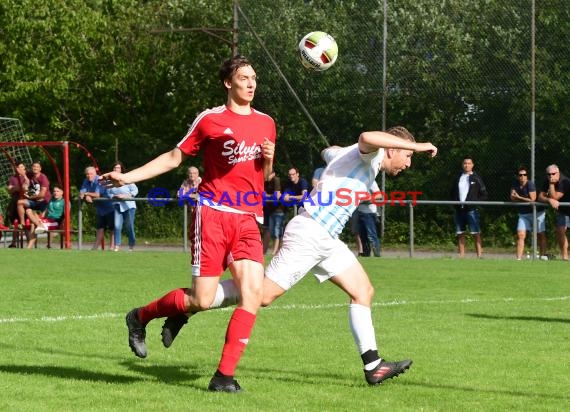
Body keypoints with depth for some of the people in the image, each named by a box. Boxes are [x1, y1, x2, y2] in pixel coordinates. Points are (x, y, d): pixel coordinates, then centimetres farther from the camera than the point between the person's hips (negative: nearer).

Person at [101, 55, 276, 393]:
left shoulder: (266, 123, 14)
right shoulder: (210, 120, 1)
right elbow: (174, 158, 8)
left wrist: (268, 160, 0)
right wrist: (128, 177, 1)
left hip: (248, 220, 4)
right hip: (214, 213, -4)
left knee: (254, 294, -13)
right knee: (202, 300, -8)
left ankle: (225, 376, -9)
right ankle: (140, 317, 20)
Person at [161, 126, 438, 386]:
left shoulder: (347, 154, 21)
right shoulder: (370, 156, -7)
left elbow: (329, 152, 45)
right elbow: (367, 138, -33)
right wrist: (415, 146, -29)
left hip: (326, 240, 11)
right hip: (309, 234, -11)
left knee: (363, 291, 5)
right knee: (263, 294, -13)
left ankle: (373, 366, 5)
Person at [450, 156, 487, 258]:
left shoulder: (476, 178, 3)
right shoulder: (458, 178, 13)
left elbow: (484, 195, 3)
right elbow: (453, 193, 22)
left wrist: (475, 202, -9)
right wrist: (455, 202, 5)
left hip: (472, 210, -4)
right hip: (459, 210, 4)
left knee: (476, 234, -9)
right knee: (460, 234, 5)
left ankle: (479, 255, -12)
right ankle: (461, 255, 9)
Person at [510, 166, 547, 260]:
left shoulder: (530, 184, -18)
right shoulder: (515, 184, 0)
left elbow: (532, 199, -22)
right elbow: (512, 197, -5)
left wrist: (519, 198, -14)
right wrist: (526, 199, -16)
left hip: (536, 212, -4)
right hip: (523, 214, 4)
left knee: (540, 235, 3)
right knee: (520, 235, -6)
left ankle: (543, 255, 13)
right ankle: (519, 258, -8)